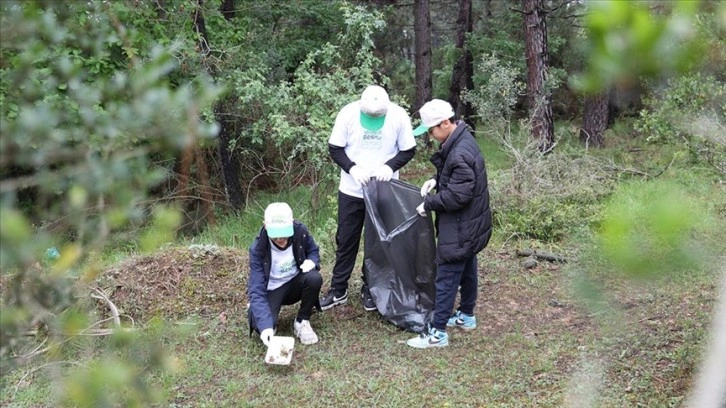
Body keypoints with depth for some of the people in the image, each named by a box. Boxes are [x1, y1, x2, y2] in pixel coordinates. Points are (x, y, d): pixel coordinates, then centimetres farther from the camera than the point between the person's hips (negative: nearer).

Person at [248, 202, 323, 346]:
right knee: (260, 324, -30)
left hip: (295, 283, 3)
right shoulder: (258, 248, -25)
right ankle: (271, 323, 10)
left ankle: (302, 322, -7)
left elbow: (314, 251, 4)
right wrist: (265, 325, -40)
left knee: (314, 278, -31)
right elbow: (256, 289, -27)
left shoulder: (300, 231, -18)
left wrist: (311, 261, -23)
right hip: (271, 290, -2)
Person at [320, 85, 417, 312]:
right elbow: (335, 148, -6)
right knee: (346, 241, 9)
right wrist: (352, 168, -23)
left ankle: (370, 289, 25)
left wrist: (390, 166, -22)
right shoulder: (348, 113, -15)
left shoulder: (399, 116, -14)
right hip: (351, 190, 0)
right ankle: (338, 290, 22)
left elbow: (408, 150, -4)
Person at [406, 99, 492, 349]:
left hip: (460, 228, -10)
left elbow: (458, 195, -29)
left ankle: (438, 333, 3)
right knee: (467, 270, 22)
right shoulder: (460, 141, 5)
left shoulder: (460, 154, -28)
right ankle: (466, 316, 38)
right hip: (469, 224, 10)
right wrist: (437, 181, 3)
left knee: (446, 278, -4)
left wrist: (429, 203, -17)